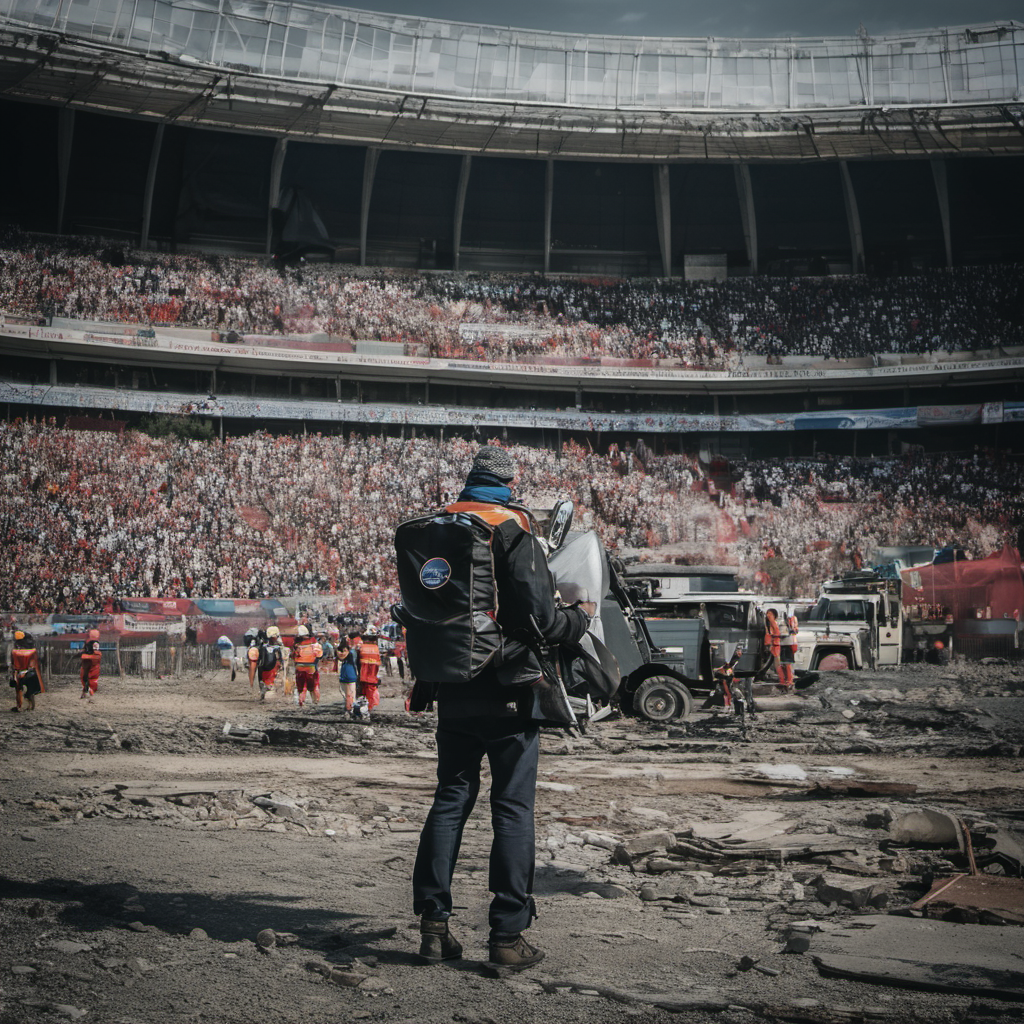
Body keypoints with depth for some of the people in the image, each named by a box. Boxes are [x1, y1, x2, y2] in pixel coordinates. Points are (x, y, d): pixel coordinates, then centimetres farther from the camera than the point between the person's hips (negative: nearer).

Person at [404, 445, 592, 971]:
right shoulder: (512, 529, -10)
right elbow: (537, 616, -16)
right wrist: (579, 619, 3)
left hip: (450, 691, 5)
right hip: (507, 690, -5)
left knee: (450, 800, 12)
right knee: (513, 808, 2)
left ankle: (433, 926, 13)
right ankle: (508, 935, 3)